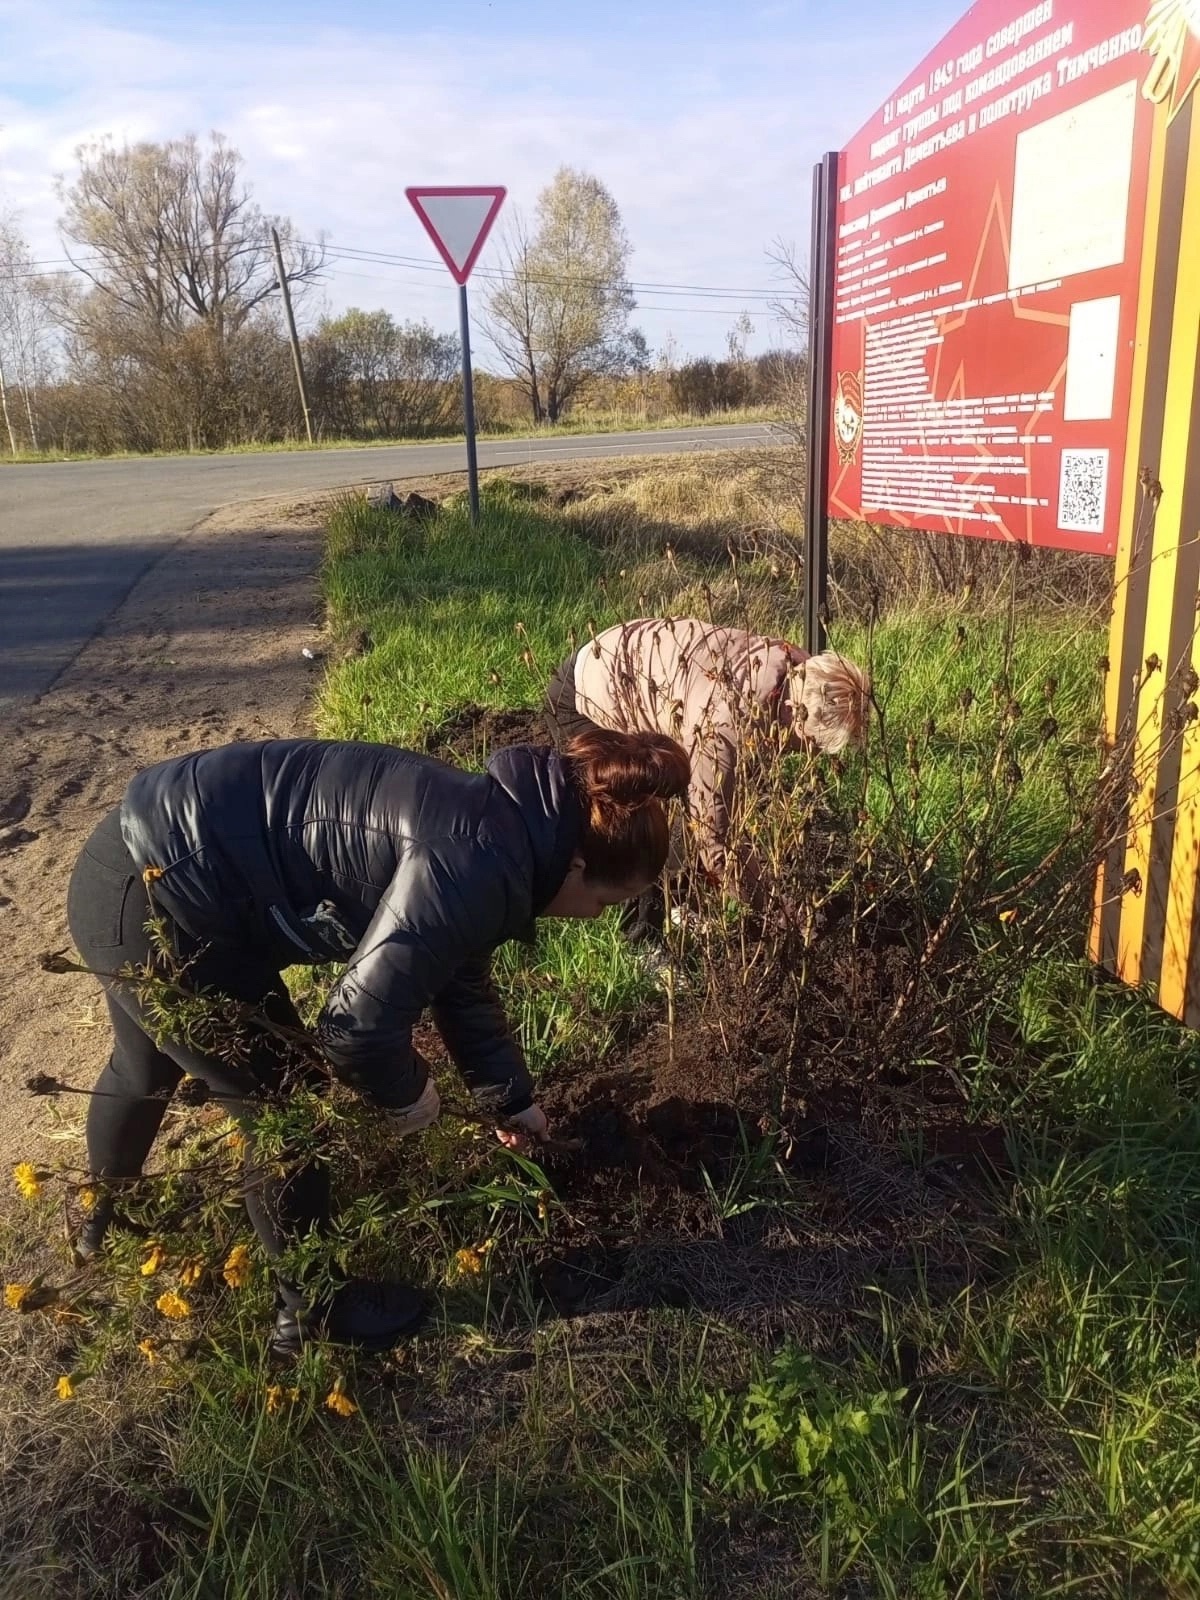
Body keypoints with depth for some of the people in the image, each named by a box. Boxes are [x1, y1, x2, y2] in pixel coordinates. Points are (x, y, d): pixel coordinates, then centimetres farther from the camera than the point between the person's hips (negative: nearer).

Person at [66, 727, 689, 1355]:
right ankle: (311, 1309, 31)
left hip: (139, 871, 10)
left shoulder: (484, 824, 6)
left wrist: (512, 1098, 31)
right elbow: (358, 1023, -27)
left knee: (146, 1067, 34)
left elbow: (461, 981, 21)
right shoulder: (478, 865, -24)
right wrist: (405, 1092, -5)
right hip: (150, 900, -10)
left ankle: (103, 1216, 64)